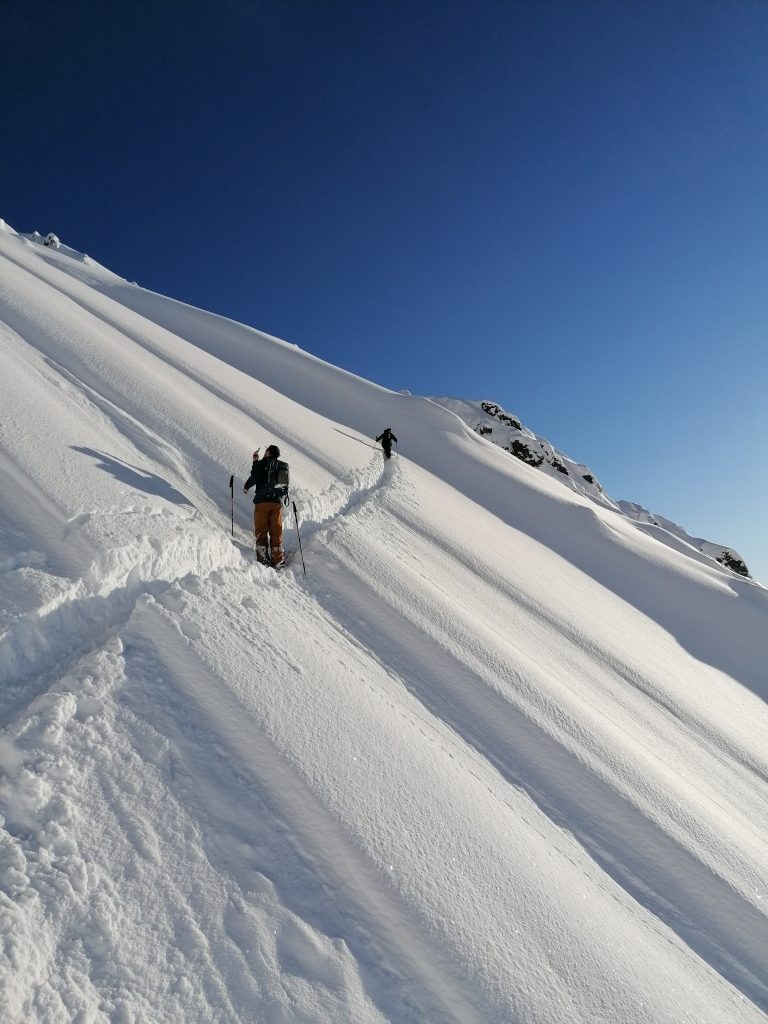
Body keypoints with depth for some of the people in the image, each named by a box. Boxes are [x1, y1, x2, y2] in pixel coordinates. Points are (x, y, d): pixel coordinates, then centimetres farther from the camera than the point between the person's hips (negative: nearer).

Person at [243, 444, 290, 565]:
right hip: (277, 502, 4)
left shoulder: (262, 464, -5)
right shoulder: (283, 466, 10)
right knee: (276, 531, 8)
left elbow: (254, 478, -6)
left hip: (262, 501, -4)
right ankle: (277, 559, 6)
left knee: (261, 530, 2)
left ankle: (263, 558, -4)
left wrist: (246, 486, 17)